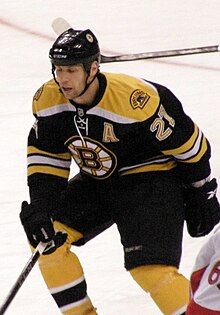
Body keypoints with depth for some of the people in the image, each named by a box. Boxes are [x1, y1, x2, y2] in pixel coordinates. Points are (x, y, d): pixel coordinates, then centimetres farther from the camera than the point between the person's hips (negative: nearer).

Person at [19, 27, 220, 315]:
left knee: (150, 268, -23)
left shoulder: (136, 100, -31)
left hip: (151, 180, -7)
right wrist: (40, 204, -10)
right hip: (97, 182, 7)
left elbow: (188, 143, -18)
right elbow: (46, 156, 3)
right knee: (46, 238, -4)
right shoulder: (48, 100, -12)